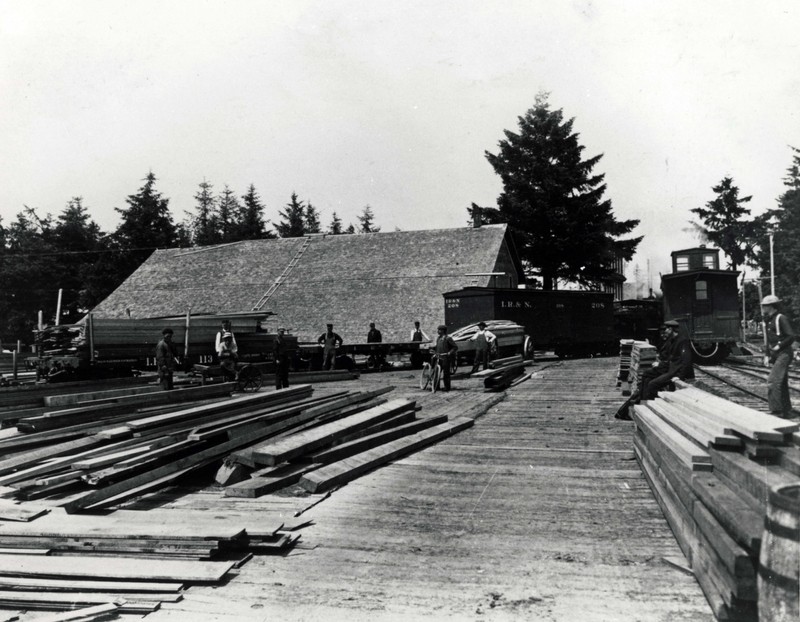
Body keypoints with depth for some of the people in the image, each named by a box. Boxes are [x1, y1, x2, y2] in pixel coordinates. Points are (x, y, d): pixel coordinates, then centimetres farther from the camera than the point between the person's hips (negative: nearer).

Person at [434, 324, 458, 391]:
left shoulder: (448, 338, -9)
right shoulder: (438, 337, 13)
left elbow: (455, 347, -7)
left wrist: (449, 353, -15)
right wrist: (434, 350, 10)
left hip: (445, 358, -7)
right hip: (439, 357, 7)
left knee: (446, 373, -2)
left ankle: (447, 387, 6)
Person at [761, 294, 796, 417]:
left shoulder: (781, 318, -13)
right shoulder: (768, 321, 14)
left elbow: (791, 337, -18)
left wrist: (779, 346, -14)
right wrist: (767, 355, 15)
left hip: (783, 354, -9)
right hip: (775, 356, 9)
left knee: (773, 382, -15)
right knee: (781, 384, 14)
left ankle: (776, 411, -13)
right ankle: (786, 411, 22)